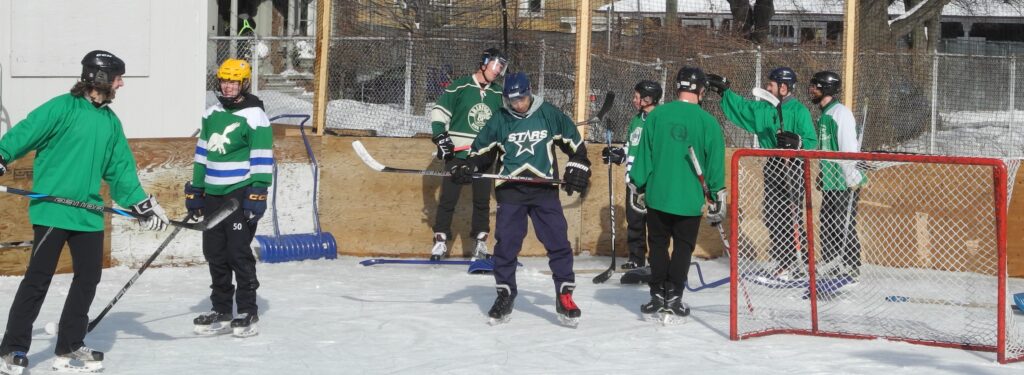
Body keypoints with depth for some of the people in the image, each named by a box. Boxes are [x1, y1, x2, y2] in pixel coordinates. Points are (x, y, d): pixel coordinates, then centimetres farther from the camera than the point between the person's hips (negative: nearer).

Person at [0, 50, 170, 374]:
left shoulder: (111, 122, 14)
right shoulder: (62, 108, -8)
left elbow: (121, 169, 16)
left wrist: (143, 204, 13)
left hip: (89, 213, 7)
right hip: (52, 209, -7)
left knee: (88, 277, 8)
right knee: (38, 277, -4)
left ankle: (70, 346, 21)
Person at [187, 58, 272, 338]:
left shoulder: (254, 116, -8)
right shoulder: (212, 114, 13)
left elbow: (262, 159, -11)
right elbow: (202, 153, 19)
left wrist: (257, 195, -18)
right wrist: (195, 189, 16)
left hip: (240, 195, -7)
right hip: (213, 195, 7)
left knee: (239, 253, -7)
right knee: (214, 254, 8)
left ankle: (248, 314, 2)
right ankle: (221, 312, 17)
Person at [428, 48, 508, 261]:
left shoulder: (499, 95, 9)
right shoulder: (460, 87, -4)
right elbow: (439, 112, -3)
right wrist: (440, 138, -11)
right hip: (457, 153, -4)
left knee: (482, 200, 4)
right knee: (448, 197, -5)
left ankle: (481, 243, 11)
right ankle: (440, 241, 1)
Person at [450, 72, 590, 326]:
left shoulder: (550, 115, 1)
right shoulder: (499, 121, 2)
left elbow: (575, 143, 9)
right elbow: (482, 151, 7)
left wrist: (578, 169, 0)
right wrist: (466, 167, -10)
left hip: (544, 189, 0)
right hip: (510, 190, 1)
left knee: (558, 241, -5)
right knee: (506, 244, -1)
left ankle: (564, 296, 2)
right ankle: (505, 295, 13)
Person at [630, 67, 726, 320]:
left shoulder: (657, 115, -3)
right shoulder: (708, 122, -6)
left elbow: (643, 155, 1)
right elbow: (715, 165, -3)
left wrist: (639, 186, 11)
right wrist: (717, 200, 4)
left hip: (658, 195, 1)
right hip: (691, 199, -1)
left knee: (658, 244, 13)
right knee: (683, 246, 10)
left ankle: (658, 295, 11)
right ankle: (674, 297, 6)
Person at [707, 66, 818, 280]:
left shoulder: (799, 111, -10)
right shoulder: (763, 109, 11)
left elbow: (812, 142, -12)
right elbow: (741, 107, 20)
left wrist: (796, 142, -29)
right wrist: (723, 90, 17)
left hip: (793, 169, -8)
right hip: (772, 168, 8)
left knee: (791, 218, -9)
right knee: (772, 218, 9)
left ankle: (795, 266, -5)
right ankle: (783, 264, 18)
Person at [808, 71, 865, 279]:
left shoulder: (840, 112, -13)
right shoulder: (825, 114, 17)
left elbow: (849, 147, -19)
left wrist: (852, 178, -21)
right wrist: (822, 175, 21)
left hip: (845, 183, -10)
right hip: (830, 182, 10)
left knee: (845, 227, -5)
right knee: (828, 226, 13)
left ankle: (851, 268, 2)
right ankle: (830, 266, 22)